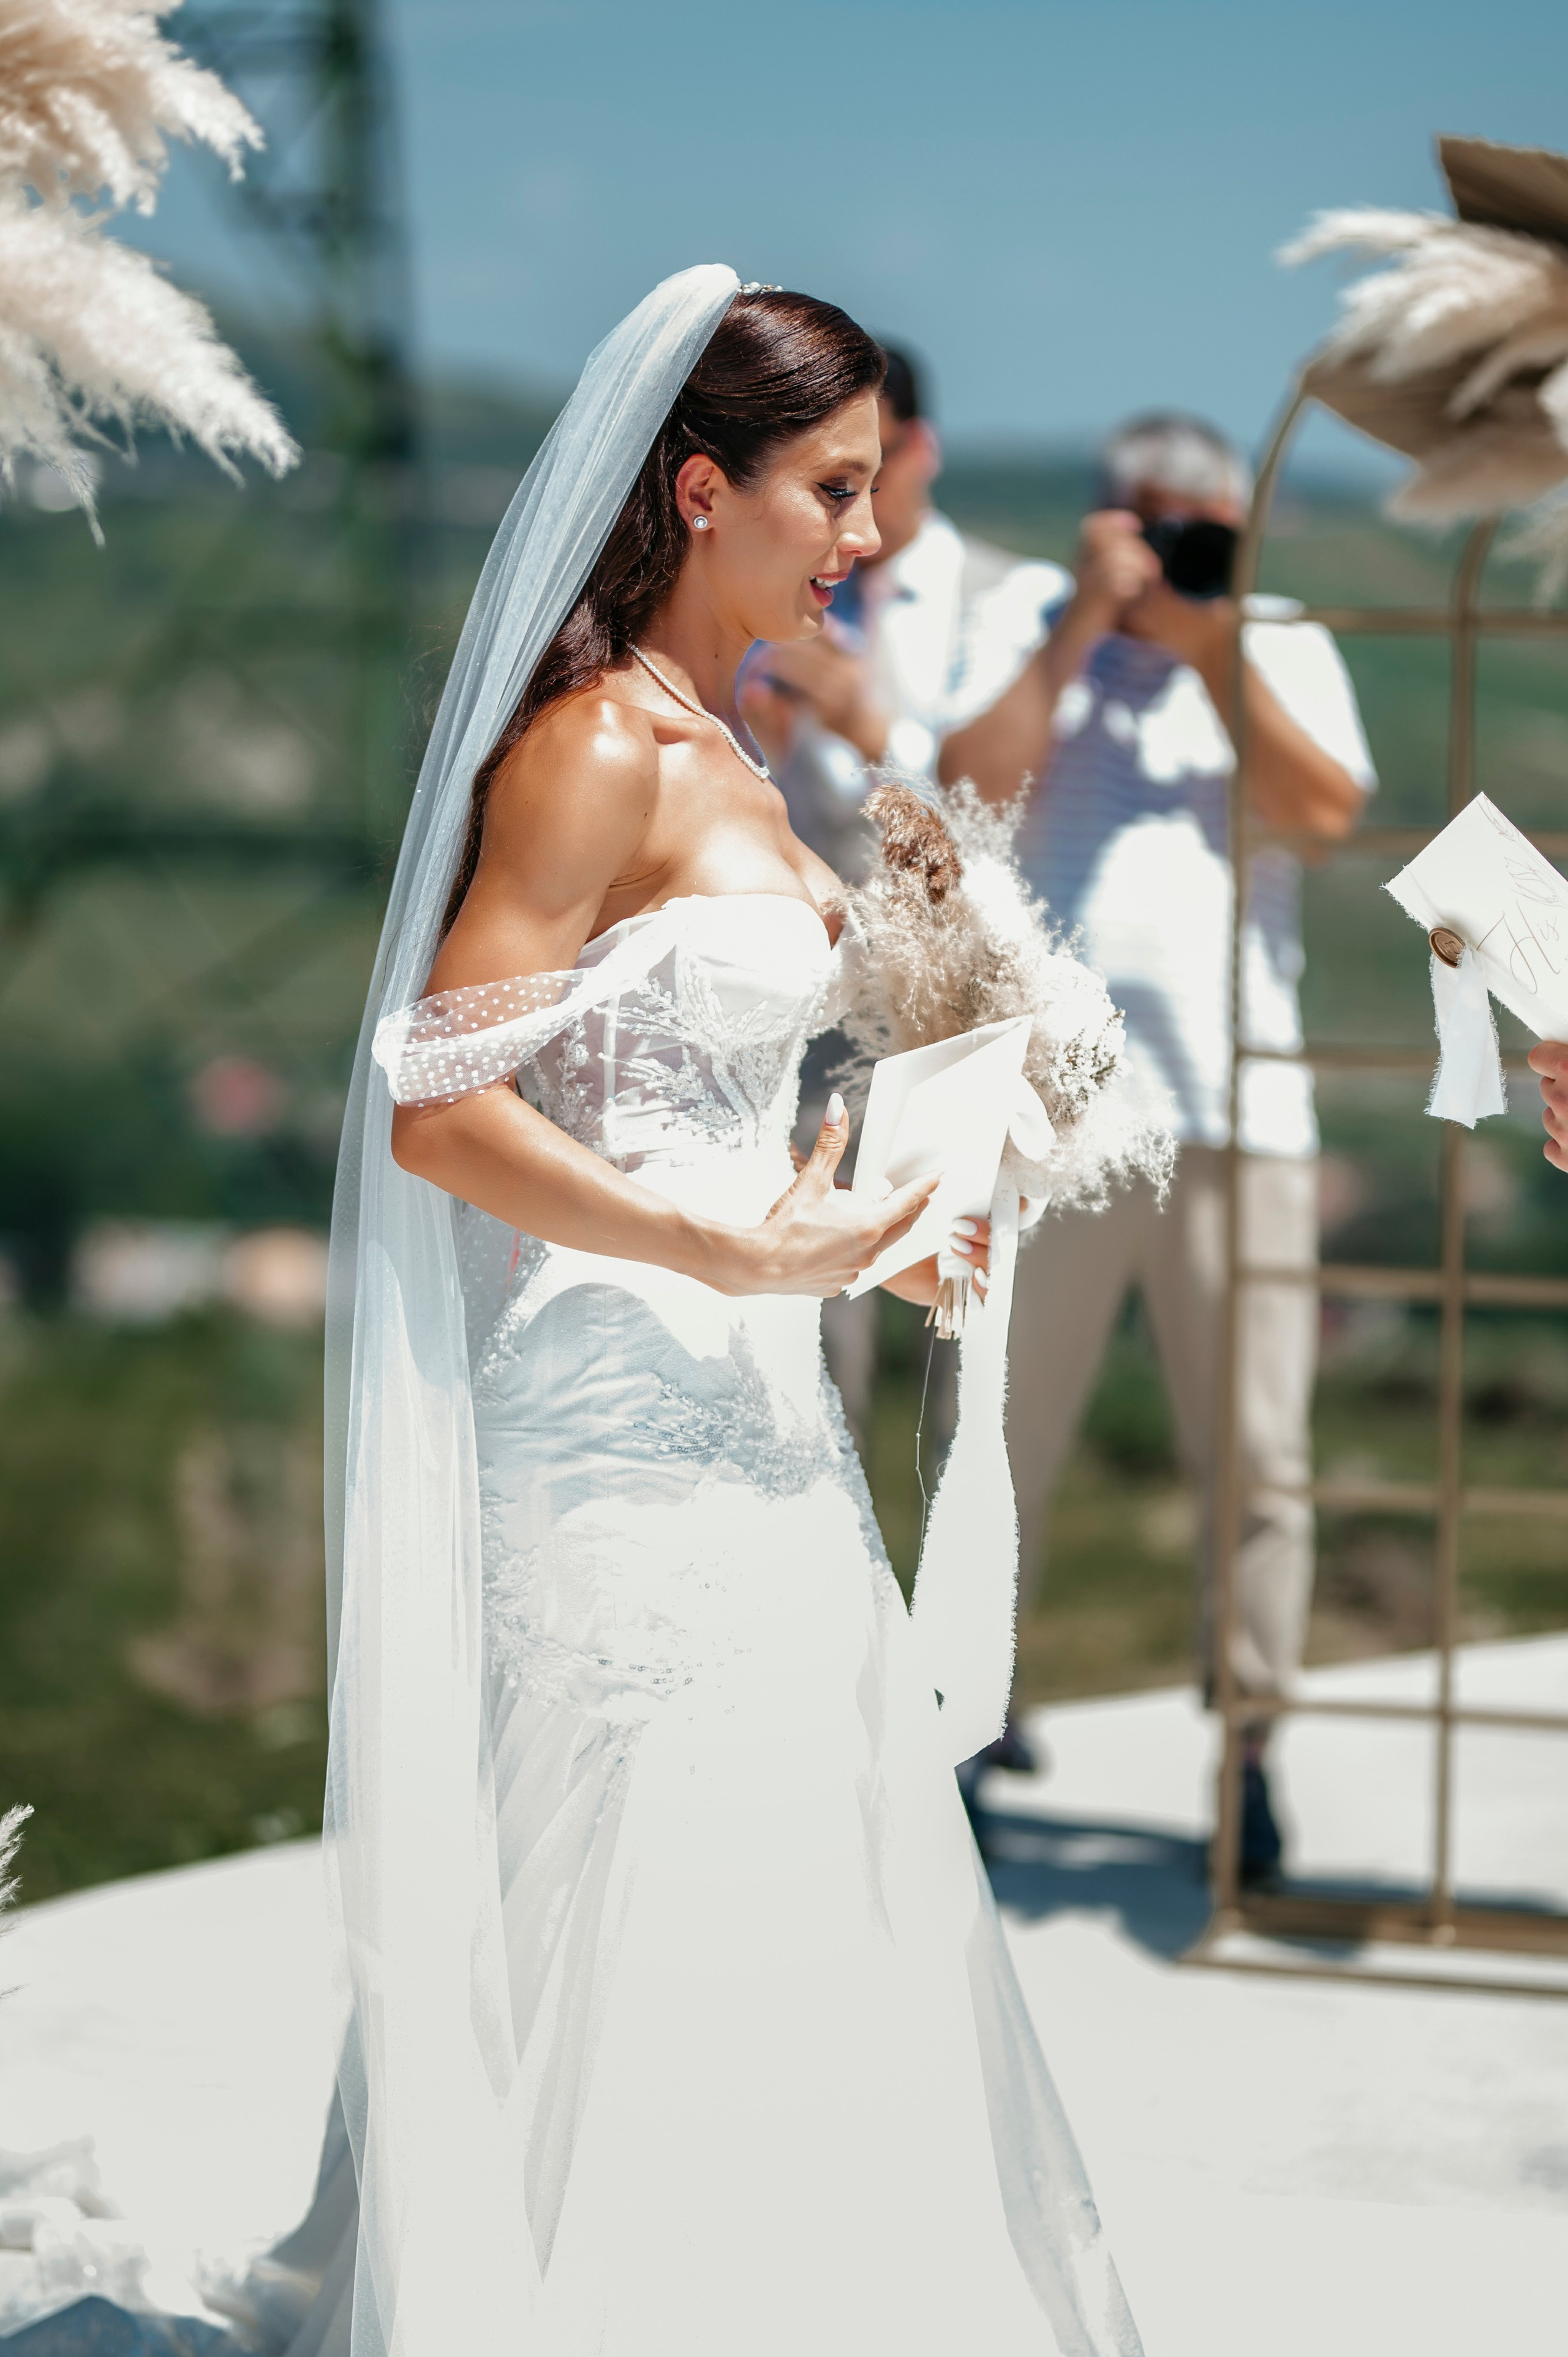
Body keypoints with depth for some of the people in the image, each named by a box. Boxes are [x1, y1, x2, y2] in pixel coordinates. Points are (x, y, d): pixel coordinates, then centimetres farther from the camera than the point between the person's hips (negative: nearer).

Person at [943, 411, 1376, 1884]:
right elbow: (973, 788, -6)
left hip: (1236, 1113, 1)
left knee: (1257, 1461, 0)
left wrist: (1211, 645, -6)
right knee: (1003, 1443, 5)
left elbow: (1323, 812, -2)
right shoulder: (1037, 639, 11)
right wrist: (1086, 623, -7)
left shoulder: (1282, 644, 13)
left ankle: (1248, 1754, 9)